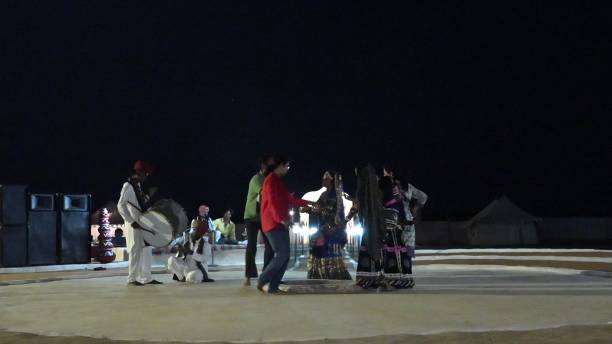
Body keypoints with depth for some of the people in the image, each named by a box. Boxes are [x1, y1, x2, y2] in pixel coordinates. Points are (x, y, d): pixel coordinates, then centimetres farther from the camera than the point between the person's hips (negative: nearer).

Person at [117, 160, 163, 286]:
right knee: (135, 252, -3)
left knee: (146, 250, 8)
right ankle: (132, 279, 6)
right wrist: (131, 221, -23)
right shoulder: (128, 186, -13)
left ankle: (146, 278, 12)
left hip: (143, 223, 8)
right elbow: (120, 206, -19)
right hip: (134, 225, -8)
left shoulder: (139, 185, 12)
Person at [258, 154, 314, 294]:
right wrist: (281, 219, -26)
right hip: (274, 224, -10)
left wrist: (308, 203, 33)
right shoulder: (271, 180, -10)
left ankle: (273, 286, 6)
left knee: (284, 256, 6)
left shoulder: (278, 181, 21)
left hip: (280, 224, 10)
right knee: (281, 255, -13)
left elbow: (289, 199, 28)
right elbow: (272, 202, -20)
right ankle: (262, 282, -4)